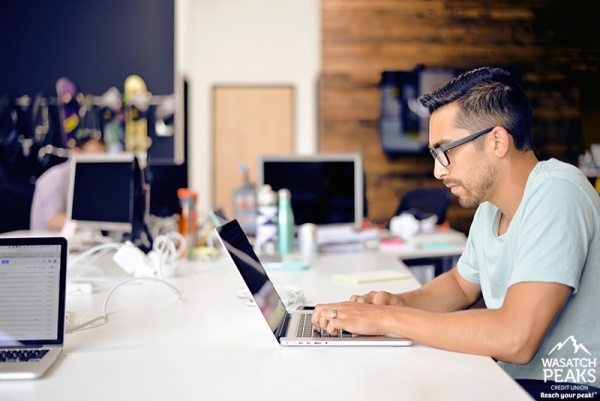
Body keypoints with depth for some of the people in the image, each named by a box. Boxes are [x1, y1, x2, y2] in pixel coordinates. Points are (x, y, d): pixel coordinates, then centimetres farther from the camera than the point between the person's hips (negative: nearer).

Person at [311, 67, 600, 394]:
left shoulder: (555, 194, -22)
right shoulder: (491, 206, 5)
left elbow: (515, 339, -30)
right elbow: (462, 284, 21)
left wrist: (387, 318, -22)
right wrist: (397, 303, 0)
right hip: (513, 378, 7)